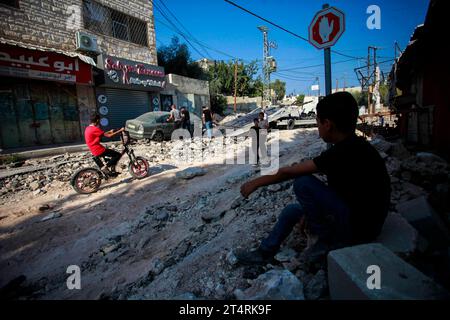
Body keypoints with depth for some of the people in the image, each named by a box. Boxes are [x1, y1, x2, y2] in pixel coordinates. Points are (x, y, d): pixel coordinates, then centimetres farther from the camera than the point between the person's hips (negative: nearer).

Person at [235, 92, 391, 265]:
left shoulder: (345, 152, -27)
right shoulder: (355, 146, 2)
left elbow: (288, 172, -21)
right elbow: (336, 187, 10)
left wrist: (255, 183, -8)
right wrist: (311, 209, 14)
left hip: (359, 228, -9)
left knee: (303, 183, -20)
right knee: (292, 210, 10)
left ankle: (327, 240, -1)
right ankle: (264, 253, 21)